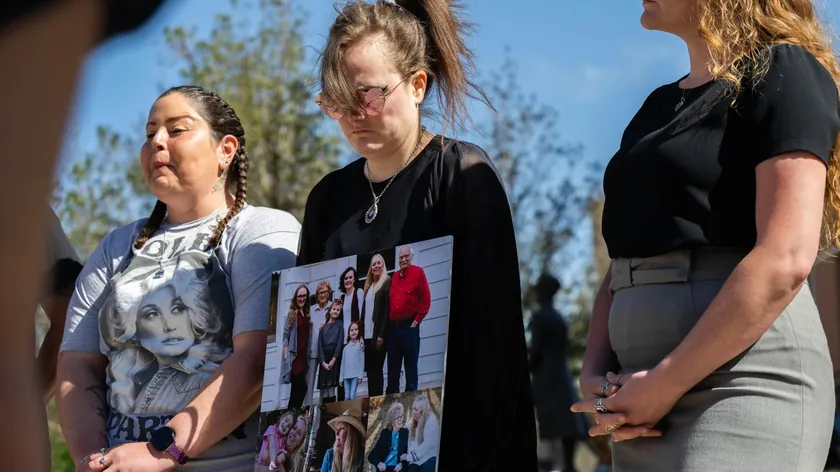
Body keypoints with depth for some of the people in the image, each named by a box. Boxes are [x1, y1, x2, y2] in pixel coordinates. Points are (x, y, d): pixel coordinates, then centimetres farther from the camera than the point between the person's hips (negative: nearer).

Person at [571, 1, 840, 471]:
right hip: (649, 402, 8)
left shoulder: (783, 71, -5)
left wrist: (666, 383, -16)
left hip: (744, 386, -8)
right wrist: (596, 373, 3)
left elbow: (786, 260, -16)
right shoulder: (659, 107, 20)